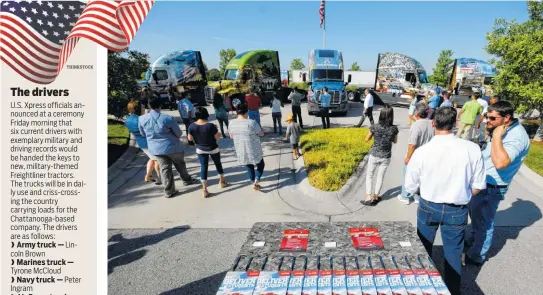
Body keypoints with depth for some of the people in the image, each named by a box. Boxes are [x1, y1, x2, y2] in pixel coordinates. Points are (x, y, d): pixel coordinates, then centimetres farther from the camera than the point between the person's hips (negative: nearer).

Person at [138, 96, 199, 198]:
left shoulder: (142, 119, -8)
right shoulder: (168, 118, -20)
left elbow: (143, 134, 9)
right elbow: (179, 133, -9)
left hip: (155, 148, 3)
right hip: (172, 146, -3)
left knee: (164, 168, 12)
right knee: (180, 164, 20)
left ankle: (169, 191, 16)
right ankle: (187, 180, 39)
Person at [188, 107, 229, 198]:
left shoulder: (192, 126, -17)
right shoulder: (210, 126, -27)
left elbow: (190, 139, -3)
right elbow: (218, 138, -16)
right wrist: (215, 129, 0)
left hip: (200, 150, 2)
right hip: (213, 149, -2)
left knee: (203, 167, 11)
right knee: (218, 163, 22)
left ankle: (204, 189, 6)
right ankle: (222, 181, 41)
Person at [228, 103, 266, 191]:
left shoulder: (232, 123, -6)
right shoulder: (252, 123, -20)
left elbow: (231, 136, 9)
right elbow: (261, 134, -8)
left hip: (241, 152, 4)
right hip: (254, 151, -4)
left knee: (249, 168, 24)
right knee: (260, 165, 19)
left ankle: (254, 183, 33)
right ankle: (256, 181, 3)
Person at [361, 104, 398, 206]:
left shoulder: (375, 127, -18)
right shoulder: (394, 129, -13)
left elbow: (367, 139, -3)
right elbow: (395, 141, 5)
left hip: (374, 155, -1)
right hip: (386, 157, 2)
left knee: (369, 175, 14)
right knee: (380, 176, 17)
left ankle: (368, 197, 8)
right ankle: (375, 197, 28)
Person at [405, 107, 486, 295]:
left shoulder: (422, 151, -18)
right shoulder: (472, 149, -15)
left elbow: (410, 187, -7)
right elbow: (478, 186, -6)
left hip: (428, 207, 1)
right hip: (457, 210, 0)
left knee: (423, 250, 23)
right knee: (453, 254, 17)